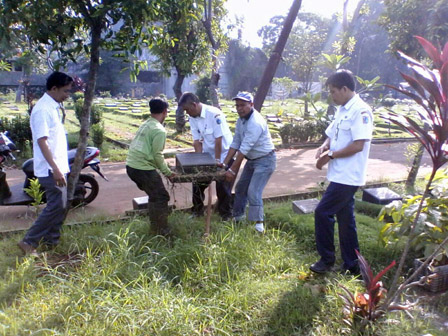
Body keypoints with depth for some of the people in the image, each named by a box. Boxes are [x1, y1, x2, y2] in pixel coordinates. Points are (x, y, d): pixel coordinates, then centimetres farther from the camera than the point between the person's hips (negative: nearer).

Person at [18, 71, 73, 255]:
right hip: (50, 169, -10)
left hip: (58, 166, 10)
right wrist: (55, 168, -27)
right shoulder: (42, 109, -15)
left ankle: (50, 242, 24)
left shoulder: (54, 107, 14)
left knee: (59, 206, 13)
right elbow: (42, 141, -22)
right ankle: (29, 242, 4)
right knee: (56, 206, -7)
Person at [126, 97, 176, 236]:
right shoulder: (159, 130, -14)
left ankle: (155, 226, 39)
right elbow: (157, 155, -16)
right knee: (161, 197, 3)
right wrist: (167, 172, -4)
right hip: (143, 169, -9)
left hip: (131, 166, 9)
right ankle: (161, 231, 10)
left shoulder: (144, 125, 14)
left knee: (154, 196, 25)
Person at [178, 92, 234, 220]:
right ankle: (197, 211, 27)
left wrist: (217, 160, -22)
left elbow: (218, 139, -25)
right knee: (198, 183, 9)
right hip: (207, 155, 6)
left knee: (223, 186, -2)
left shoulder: (215, 114, -26)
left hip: (223, 155, -6)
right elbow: (197, 141, -5)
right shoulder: (193, 118, -5)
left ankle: (226, 215, 17)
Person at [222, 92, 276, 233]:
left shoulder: (256, 122, -28)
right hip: (251, 160, 9)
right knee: (241, 188, 16)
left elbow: (245, 148, -30)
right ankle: (238, 216, 34)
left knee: (253, 192, -14)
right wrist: (224, 163, -4)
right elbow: (235, 143, 2)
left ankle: (259, 223, 0)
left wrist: (232, 170, -28)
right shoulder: (241, 120, 1)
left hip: (265, 161, -9)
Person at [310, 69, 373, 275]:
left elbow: (358, 145, -22)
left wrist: (330, 155, -15)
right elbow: (332, 135, 22)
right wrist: (324, 147, 0)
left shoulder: (361, 111, -15)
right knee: (345, 219, 14)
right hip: (340, 175, 10)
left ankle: (327, 259, 11)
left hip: (348, 177, -10)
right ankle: (351, 265, 26)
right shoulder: (342, 110, 14)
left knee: (322, 212, -6)